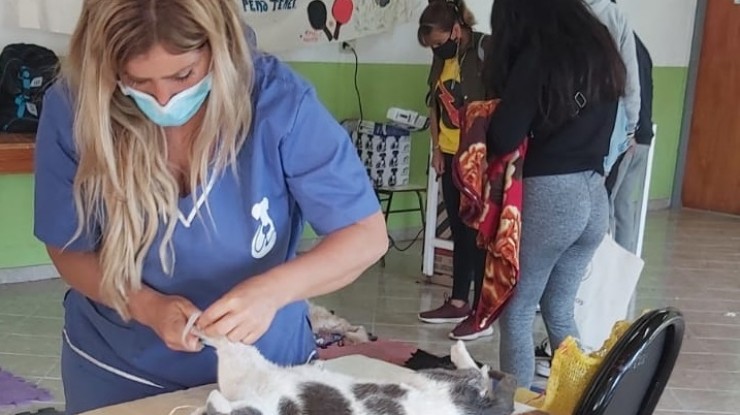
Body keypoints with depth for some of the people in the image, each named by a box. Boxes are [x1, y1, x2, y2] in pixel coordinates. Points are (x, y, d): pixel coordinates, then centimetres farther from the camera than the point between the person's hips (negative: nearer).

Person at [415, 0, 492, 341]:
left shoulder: (485, 50, -14)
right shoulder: (442, 57, 9)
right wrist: (437, 148, 13)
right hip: (451, 156, 8)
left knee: (479, 234, -2)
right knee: (459, 232, 15)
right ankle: (458, 302, 27)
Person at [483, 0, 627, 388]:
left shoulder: (537, 55, -11)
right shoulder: (600, 50, 11)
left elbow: (503, 139, -16)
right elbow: (605, 131, 16)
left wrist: (482, 119, 4)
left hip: (548, 196, -8)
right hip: (595, 196, 8)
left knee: (516, 313, 6)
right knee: (560, 312, 20)